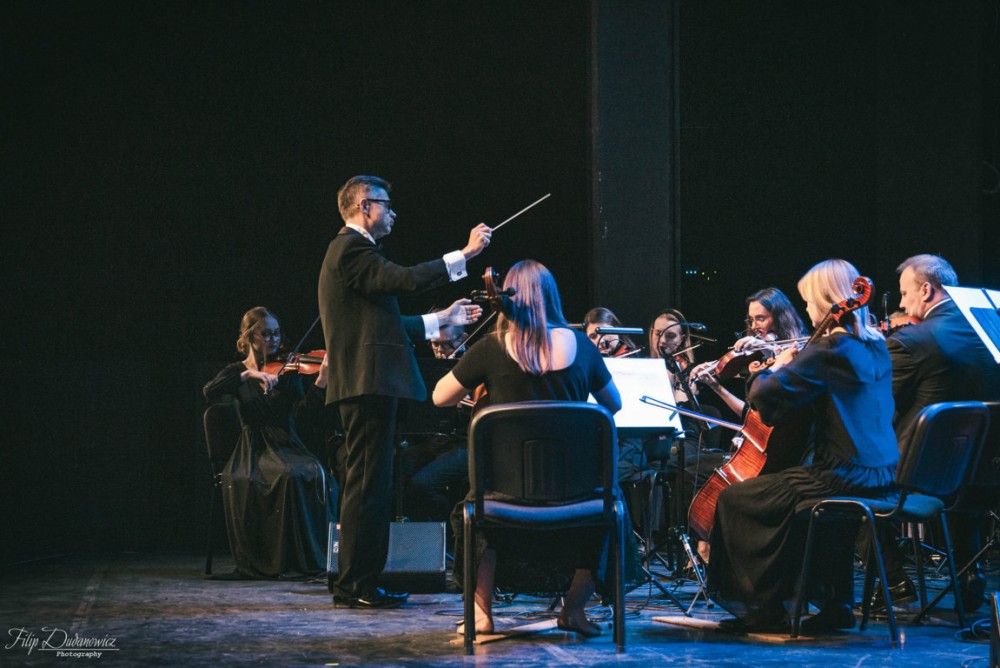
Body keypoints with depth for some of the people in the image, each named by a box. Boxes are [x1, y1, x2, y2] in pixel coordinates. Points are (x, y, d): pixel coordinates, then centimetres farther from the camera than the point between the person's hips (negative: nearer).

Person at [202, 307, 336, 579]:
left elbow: (301, 407, -9)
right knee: (240, 481, -33)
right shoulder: (236, 372, 10)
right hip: (252, 450, -1)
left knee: (312, 474, -31)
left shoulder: (286, 371, 9)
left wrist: (320, 383, -28)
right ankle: (255, 561, -20)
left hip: (286, 445, 1)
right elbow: (210, 392, -11)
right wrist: (248, 374, -22)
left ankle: (306, 557, -21)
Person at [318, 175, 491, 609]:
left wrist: (442, 319, 24)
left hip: (365, 386, 11)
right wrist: (465, 255, -17)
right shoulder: (351, 249, -10)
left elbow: (386, 323, 24)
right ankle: (355, 585, -7)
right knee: (367, 483, -9)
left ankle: (355, 584, 19)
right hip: (368, 383, -11)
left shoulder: (350, 250, 23)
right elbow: (405, 280, -24)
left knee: (368, 484, 14)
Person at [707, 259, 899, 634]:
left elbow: (763, 397, -19)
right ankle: (836, 605, 34)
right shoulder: (876, 346, 10)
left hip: (843, 477, -9)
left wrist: (775, 369, 3)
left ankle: (765, 605, 8)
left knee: (733, 500, 2)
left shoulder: (827, 349, -17)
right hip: (881, 476, 9)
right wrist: (797, 366, 18)